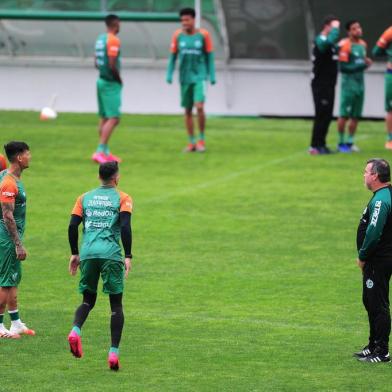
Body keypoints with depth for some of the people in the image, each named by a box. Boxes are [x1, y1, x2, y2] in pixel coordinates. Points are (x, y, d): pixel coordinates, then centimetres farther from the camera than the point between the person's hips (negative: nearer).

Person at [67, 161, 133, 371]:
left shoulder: (85, 198, 14)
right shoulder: (122, 198, 4)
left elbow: (73, 226, 7)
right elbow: (125, 226, -9)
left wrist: (75, 253, 15)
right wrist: (128, 256, -8)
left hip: (88, 254, 3)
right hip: (111, 255, -3)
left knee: (88, 300, 15)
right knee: (116, 304, 7)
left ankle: (76, 330, -16)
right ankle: (113, 352, -1)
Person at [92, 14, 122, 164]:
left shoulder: (100, 39, 11)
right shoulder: (113, 40, -16)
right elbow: (112, 65, -23)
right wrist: (119, 79, -7)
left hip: (102, 80, 9)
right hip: (111, 84, -9)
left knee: (104, 118, 14)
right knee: (113, 119, -11)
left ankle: (105, 152, 20)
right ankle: (100, 151, -18)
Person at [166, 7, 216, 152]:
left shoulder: (203, 35, -3)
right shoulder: (178, 35, 2)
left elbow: (209, 56, 2)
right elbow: (173, 56, 8)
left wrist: (212, 76, -1)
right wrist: (169, 74, 0)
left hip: (199, 76, -3)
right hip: (185, 77, 3)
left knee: (199, 106, -16)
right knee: (187, 110, 6)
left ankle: (202, 139, 0)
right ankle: (192, 143, 15)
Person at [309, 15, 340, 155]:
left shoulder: (328, 42, 17)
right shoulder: (320, 41, -15)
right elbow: (330, 41, -35)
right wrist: (335, 28, -23)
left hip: (329, 85, 10)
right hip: (320, 85, -10)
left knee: (327, 115, 12)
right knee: (322, 115, -10)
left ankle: (321, 145, 18)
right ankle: (315, 146, -8)